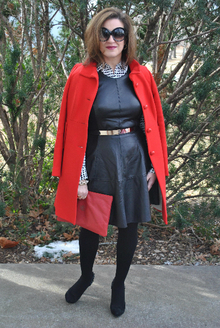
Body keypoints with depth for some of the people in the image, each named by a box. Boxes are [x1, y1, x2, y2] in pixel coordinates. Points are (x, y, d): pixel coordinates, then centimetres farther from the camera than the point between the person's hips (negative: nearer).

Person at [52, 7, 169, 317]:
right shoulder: (80, 77, -5)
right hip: (97, 161, -1)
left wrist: (155, 166, 0)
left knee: (129, 226, 12)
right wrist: (78, 176, -8)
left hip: (134, 160, 2)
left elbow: (155, 123, 5)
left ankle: (119, 284, 36)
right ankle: (86, 276, 43)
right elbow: (72, 129, -5)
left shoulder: (141, 76, 1)